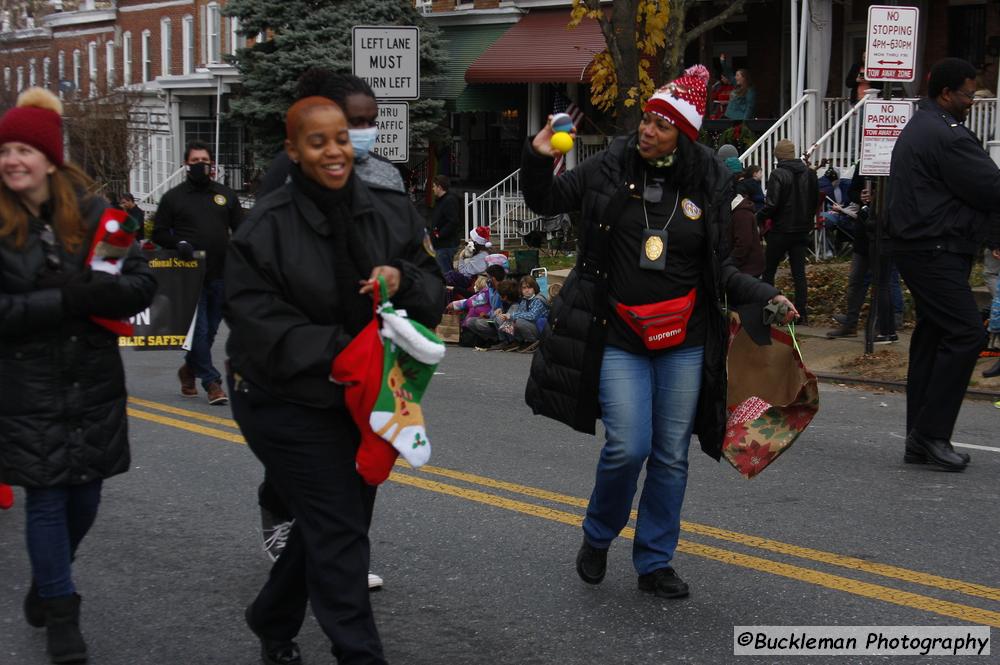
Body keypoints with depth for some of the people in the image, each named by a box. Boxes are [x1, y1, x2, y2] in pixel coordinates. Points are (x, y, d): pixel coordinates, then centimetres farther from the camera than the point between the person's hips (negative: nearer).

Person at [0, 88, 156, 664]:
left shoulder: (91, 212, -1)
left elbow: (143, 285, -3)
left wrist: (95, 292, -23)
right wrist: (68, 300, -23)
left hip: (94, 383, 3)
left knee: (85, 494, 12)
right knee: (46, 497, 0)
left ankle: (48, 583, 38)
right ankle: (61, 614, 15)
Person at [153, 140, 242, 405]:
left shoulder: (226, 195, 12)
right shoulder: (173, 197, 5)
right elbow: (159, 233, 6)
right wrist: (178, 243, -13)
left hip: (221, 275, 3)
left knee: (210, 330, 12)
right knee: (199, 329, -8)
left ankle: (189, 369, 33)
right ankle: (211, 382, -4)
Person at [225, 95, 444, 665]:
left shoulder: (390, 213, -2)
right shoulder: (267, 227, -15)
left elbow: (435, 290, 1)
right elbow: (257, 317, -18)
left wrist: (404, 280, -22)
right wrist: (337, 352, -28)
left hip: (360, 398, 6)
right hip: (287, 400, -6)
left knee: (331, 524, 16)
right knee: (339, 531, -7)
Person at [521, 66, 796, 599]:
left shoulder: (709, 184, 1)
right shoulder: (610, 169, -1)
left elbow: (720, 269, 8)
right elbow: (546, 201, 8)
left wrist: (765, 296, -7)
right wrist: (538, 159, -11)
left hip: (683, 343, 2)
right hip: (619, 339, -2)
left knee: (672, 456, 6)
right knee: (628, 448, -11)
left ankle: (655, 562, 22)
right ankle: (598, 537, 17)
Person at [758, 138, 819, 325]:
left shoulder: (778, 175, -15)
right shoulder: (809, 173, 4)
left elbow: (771, 205, -19)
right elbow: (816, 201, 11)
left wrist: (758, 217, -3)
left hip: (781, 231, -5)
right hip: (802, 231, 5)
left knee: (768, 271, 7)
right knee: (799, 273, 7)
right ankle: (802, 313, 3)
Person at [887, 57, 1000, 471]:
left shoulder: (916, 129, 20)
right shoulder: (946, 135, -15)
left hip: (919, 247, 11)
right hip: (935, 251, -11)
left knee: (933, 336, 11)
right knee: (966, 333, -12)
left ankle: (921, 441, 14)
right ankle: (930, 433, -11)